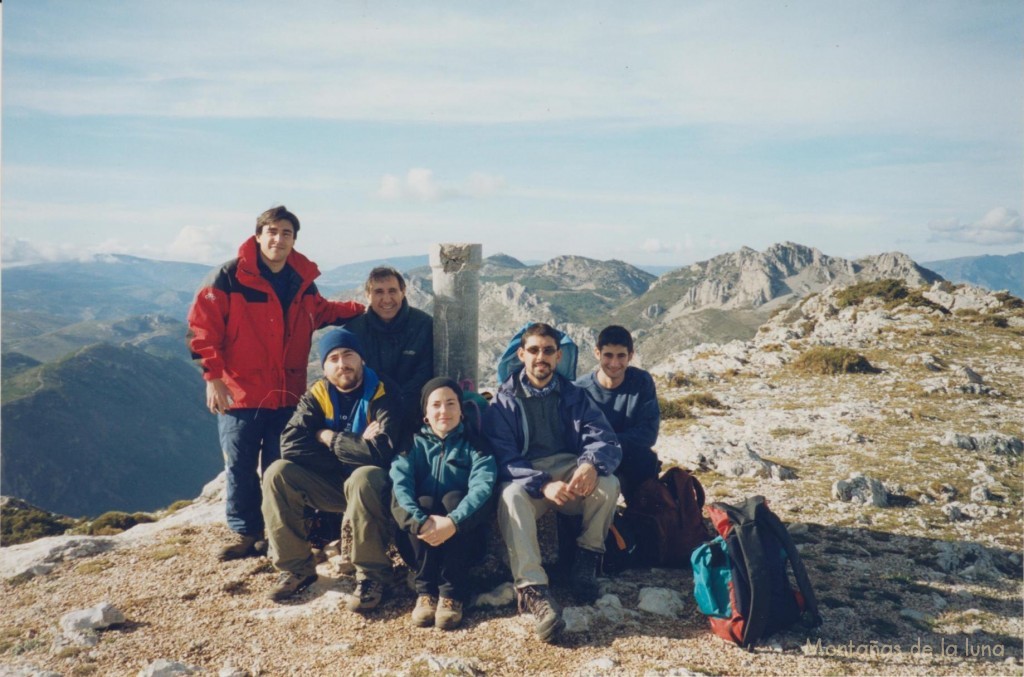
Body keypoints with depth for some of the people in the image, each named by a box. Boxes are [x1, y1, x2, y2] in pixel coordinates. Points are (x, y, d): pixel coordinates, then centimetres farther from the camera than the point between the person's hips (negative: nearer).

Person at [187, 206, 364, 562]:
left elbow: (320, 311, 23)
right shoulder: (229, 277, -8)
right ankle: (244, 533, 21)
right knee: (240, 467, 5)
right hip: (240, 393, -3)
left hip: (287, 395, 3)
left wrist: (361, 309, 9)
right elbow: (201, 327, -8)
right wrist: (213, 375, -13)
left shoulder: (303, 280, 6)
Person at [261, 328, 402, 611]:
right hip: (332, 483, 5)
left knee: (362, 478, -37)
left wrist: (328, 437, -18)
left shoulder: (383, 392, -15)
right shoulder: (317, 395, -3)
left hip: (373, 483, -4)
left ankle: (372, 574, -22)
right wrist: (354, 447, -23)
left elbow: (382, 452, -29)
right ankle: (296, 567, -6)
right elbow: (290, 445, -18)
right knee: (278, 473, -17)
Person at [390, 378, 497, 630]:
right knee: (424, 502, -28)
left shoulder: (474, 444, 2)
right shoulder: (414, 443, 6)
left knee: (453, 498, -30)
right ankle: (425, 591, -25)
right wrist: (421, 521, -32)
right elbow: (400, 482, -14)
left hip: (462, 529, -1)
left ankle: (452, 593, -28)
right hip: (421, 535, 1)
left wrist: (453, 521, -35)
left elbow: (482, 485, -18)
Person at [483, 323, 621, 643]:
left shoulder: (574, 395, 10)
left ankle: (587, 557, -6)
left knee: (608, 484, -29)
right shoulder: (504, 400, 3)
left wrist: (591, 464, -30)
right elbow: (503, 457, -10)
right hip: (524, 476, -2)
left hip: (569, 470, 2)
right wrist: (543, 485, -29)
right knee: (511, 495, -36)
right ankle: (533, 589, -43)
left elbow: (604, 439, -4)